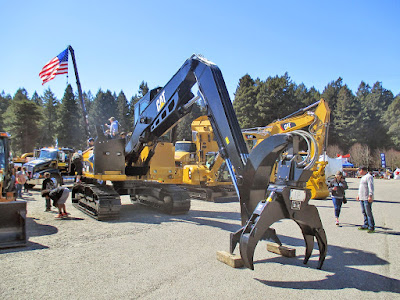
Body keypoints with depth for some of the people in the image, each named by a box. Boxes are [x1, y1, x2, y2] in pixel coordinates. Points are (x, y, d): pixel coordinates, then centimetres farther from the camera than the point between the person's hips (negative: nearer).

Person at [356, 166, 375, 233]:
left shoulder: (369, 177, -11)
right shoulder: (363, 177, 20)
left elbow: (371, 187, -19)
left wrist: (370, 196, -25)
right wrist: (358, 195, 27)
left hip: (367, 198, -10)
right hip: (362, 198, 10)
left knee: (368, 213, -8)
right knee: (364, 212, 12)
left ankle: (371, 227, -4)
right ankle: (366, 226, 19)